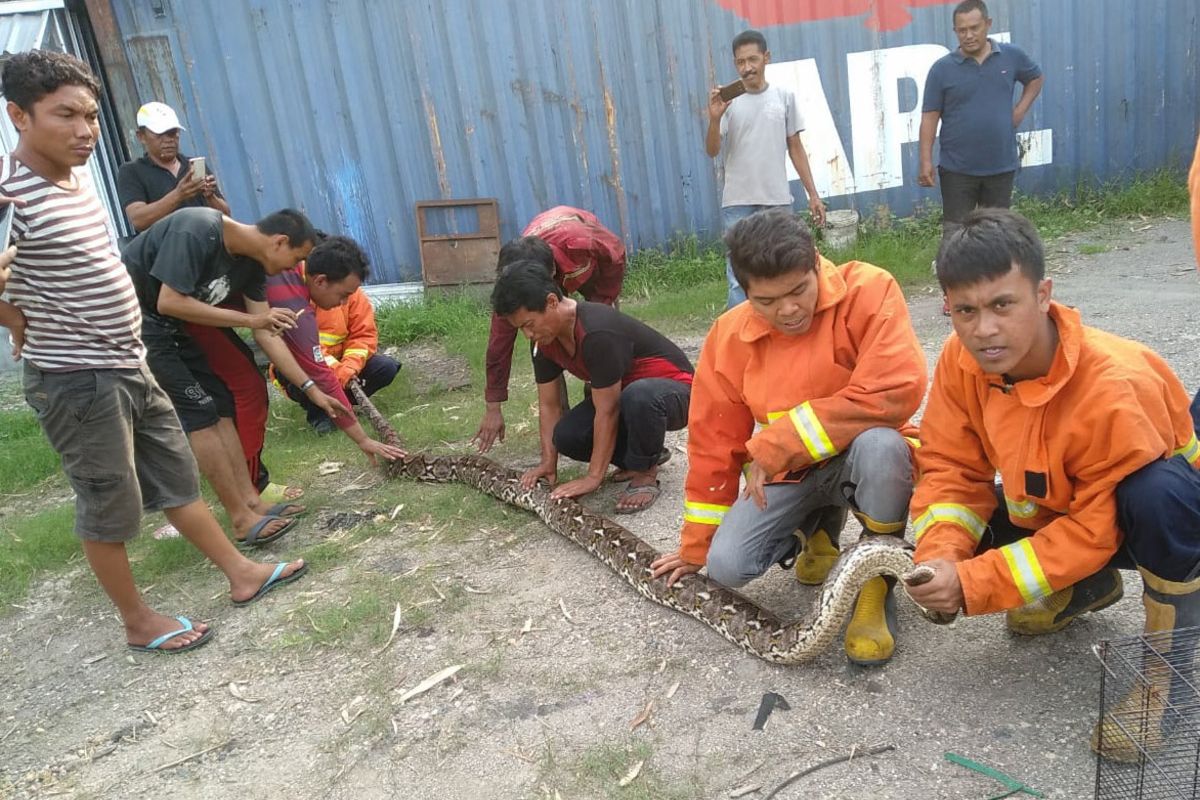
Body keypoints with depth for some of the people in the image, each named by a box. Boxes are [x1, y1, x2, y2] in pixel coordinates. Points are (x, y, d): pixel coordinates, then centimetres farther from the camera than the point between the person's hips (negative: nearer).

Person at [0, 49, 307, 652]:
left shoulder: (75, 177, 6)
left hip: (127, 368, 8)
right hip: (76, 382, -8)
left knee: (177, 478, 17)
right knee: (110, 506, 7)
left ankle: (241, 574, 31)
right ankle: (138, 621, 25)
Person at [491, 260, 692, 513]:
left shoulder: (597, 333, -34)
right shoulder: (545, 339, -8)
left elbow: (606, 413, -30)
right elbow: (548, 405, 0)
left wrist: (593, 477, -25)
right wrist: (548, 462, -7)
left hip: (674, 389, -8)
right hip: (622, 394, 8)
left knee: (639, 396, -42)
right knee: (566, 436, -15)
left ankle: (645, 474, -14)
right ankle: (644, 455, 9)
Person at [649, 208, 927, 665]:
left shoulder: (867, 292, -21)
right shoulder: (728, 336, -9)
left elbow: (897, 389, -33)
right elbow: (713, 443, 0)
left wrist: (776, 444, -27)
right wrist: (697, 546, 7)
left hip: (861, 457, -3)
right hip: (787, 473, 4)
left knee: (880, 445, -38)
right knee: (727, 565, -16)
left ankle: (874, 586, -14)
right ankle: (818, 529, 16)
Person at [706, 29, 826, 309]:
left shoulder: (784, 97, 6)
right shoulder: (729, 102, 0)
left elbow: (795, 149, 10)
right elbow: (712, 152, -4)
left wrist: (813, 194, 7)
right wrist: (714, 119, -23)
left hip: (778, 201, 2)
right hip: (738, 203, -2)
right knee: (739, 278, -4)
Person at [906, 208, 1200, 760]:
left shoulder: (1116, 385, -36)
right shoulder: (961, 361, -19)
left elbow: (1098, 525, -32)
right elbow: (952, 470, -13)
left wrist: (972, 585, -36)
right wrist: (939, 559, -32)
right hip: (1052, 511, 6)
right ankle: (1090, 588, 19)